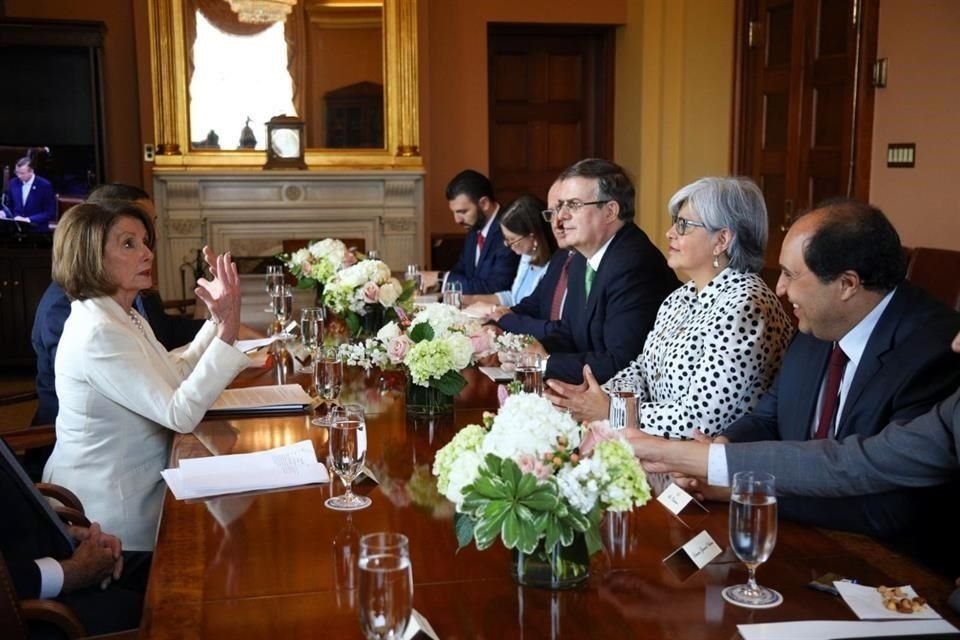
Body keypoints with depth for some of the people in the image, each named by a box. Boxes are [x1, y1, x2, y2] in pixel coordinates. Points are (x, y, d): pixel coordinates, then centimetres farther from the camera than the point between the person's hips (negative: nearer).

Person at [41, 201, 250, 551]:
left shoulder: (123, 317, 5)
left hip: (129, 488, 9)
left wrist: (216, 320, 5)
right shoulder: (97, 333, -26)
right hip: (107, 505, -9)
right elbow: (181, 414, -30)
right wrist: (227, 332, -33)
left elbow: (174, 376, 13)